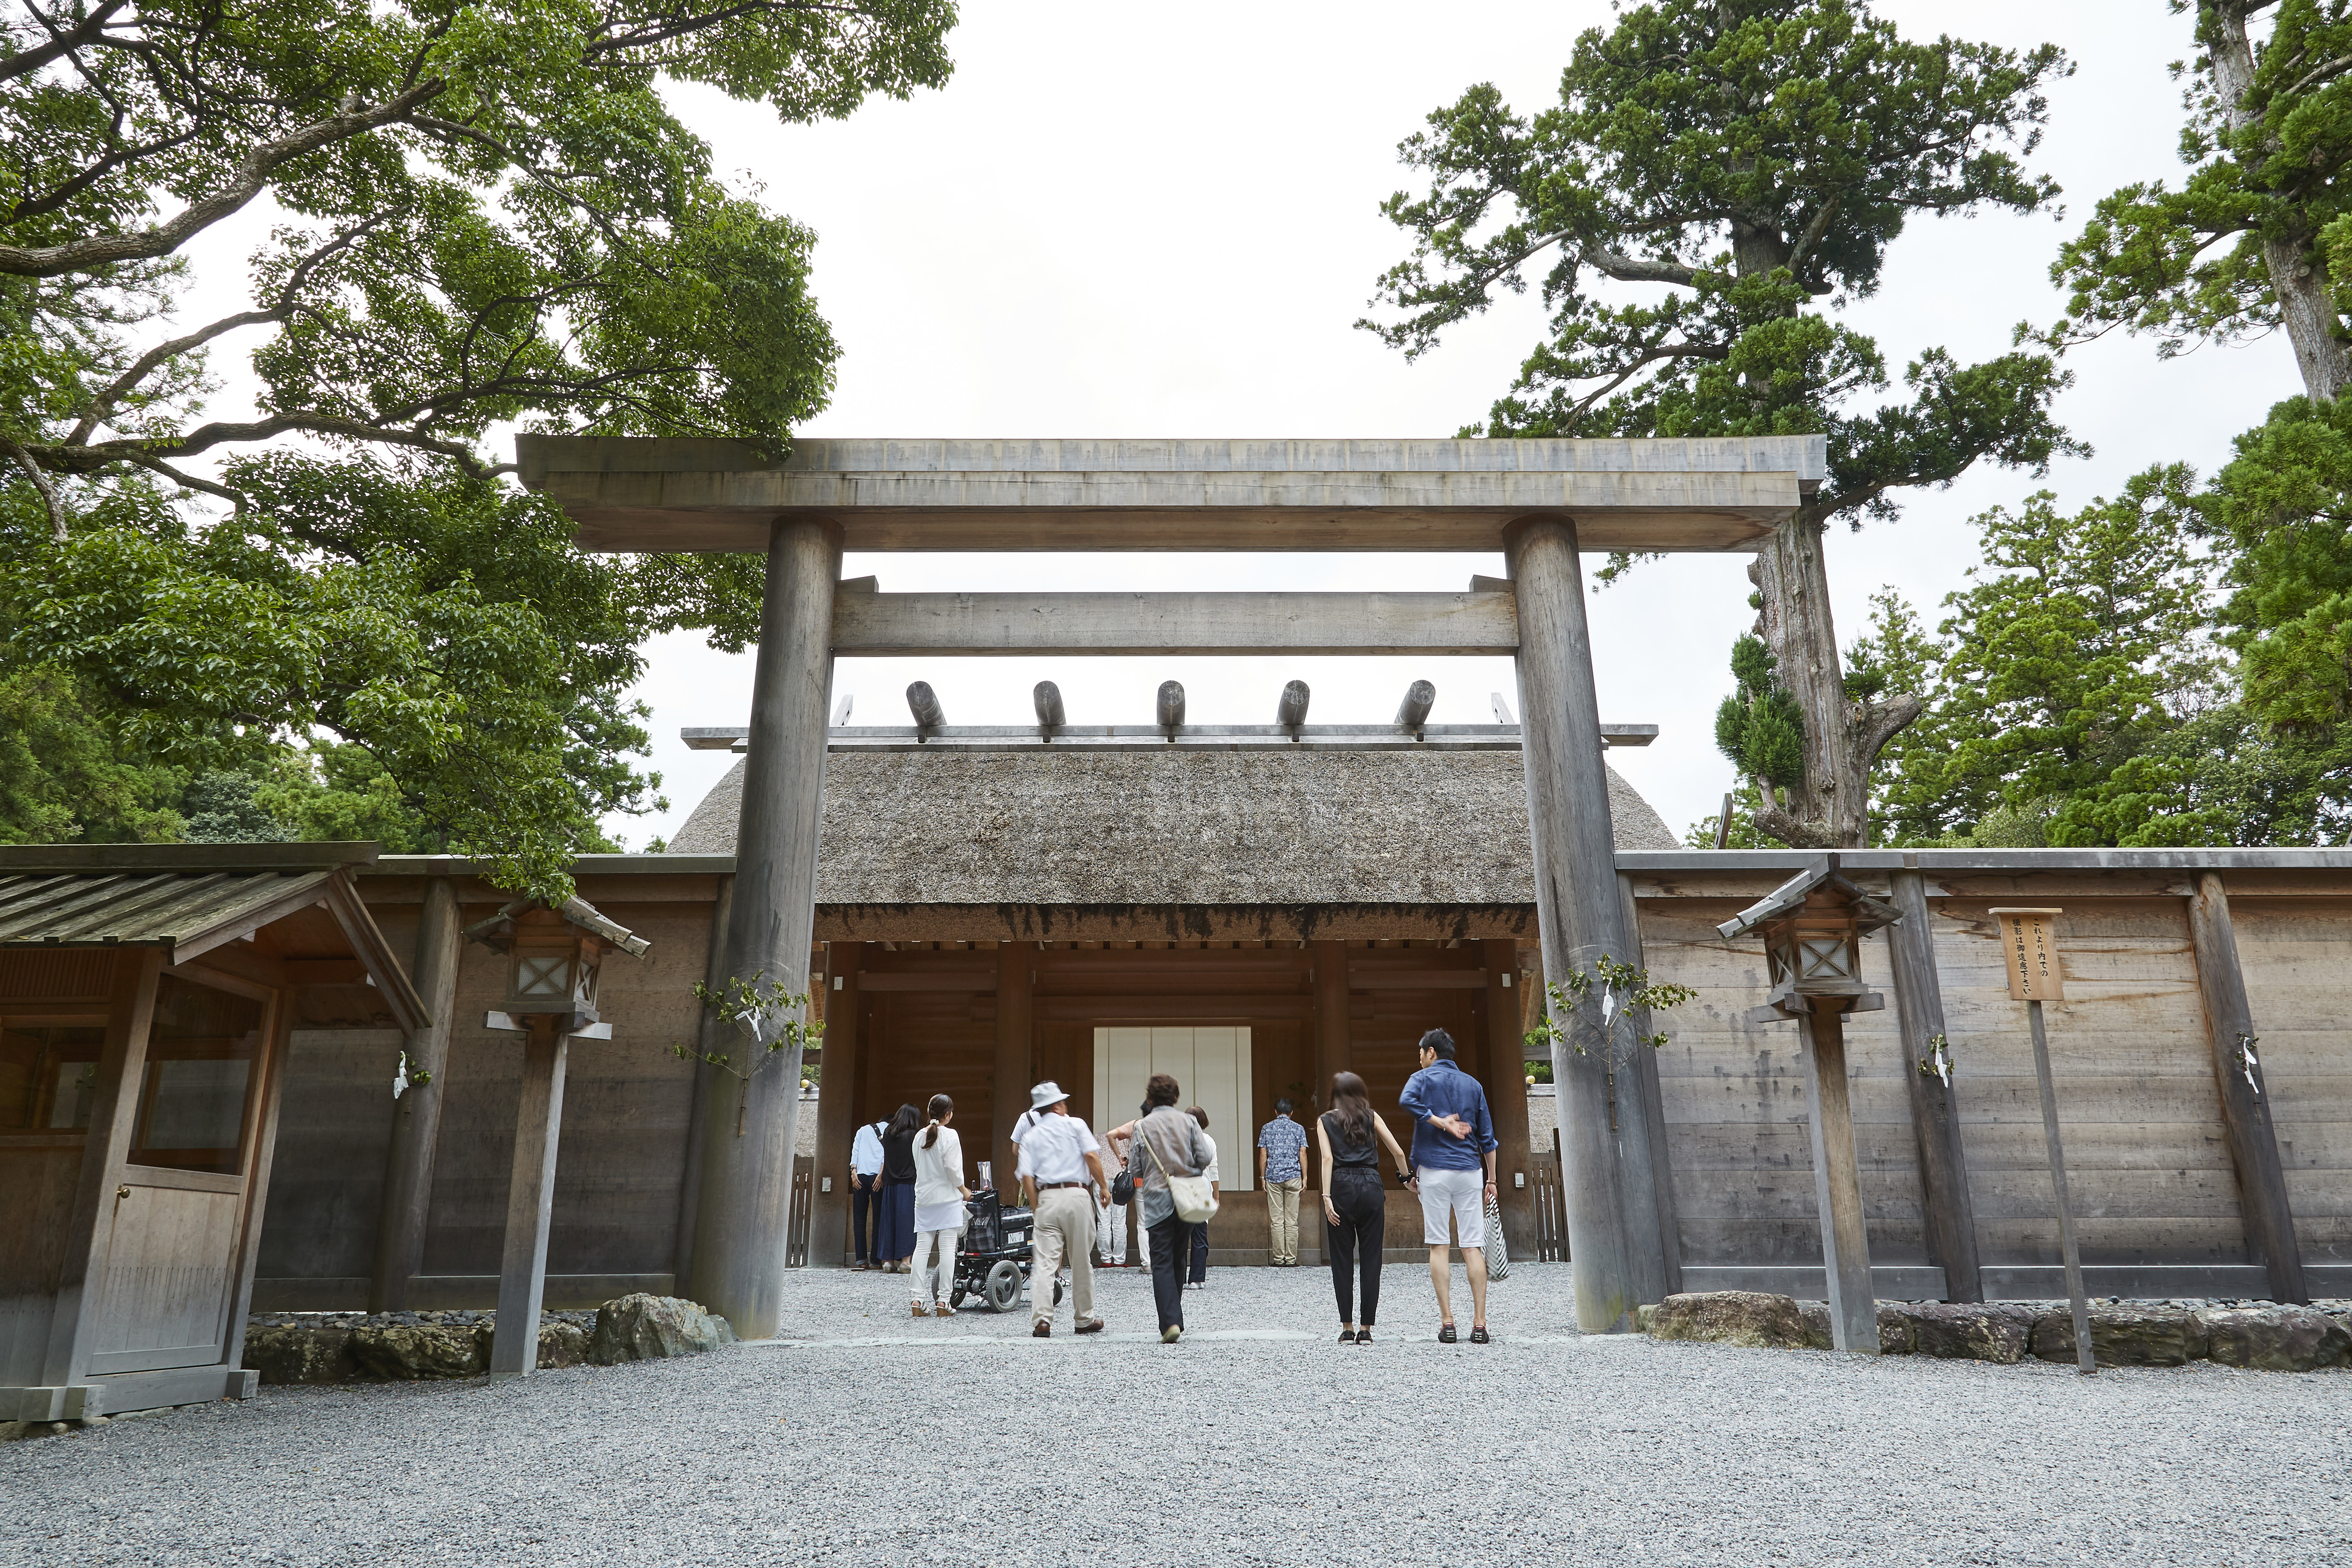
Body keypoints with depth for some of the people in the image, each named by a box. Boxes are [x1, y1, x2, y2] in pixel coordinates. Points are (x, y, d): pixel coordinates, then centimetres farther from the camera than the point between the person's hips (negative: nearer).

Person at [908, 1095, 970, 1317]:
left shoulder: (920, 1136, 9)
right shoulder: (949, 1135, -8)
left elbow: (919, 1167, 12)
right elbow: (953, 1168, -12)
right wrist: (964, 1190, 2)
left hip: (924, 1198, 5)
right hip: (947, 1198, -5)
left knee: (922, 1247, 3)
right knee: (947, 1248, -3)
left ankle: (918, 1300, -1)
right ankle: (942, 1301, -4)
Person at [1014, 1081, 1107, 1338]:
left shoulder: (1030, 1136, 12)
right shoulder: (1075, 1125, 6)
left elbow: (1027, 1177, 2)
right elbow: (1092, 1156, -8)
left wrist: (1037, 1207, 9)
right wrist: (1103, 1186, 0)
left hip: (1047, 1198, 2)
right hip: (1076, 1195, -1)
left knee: (1045, 1262, -1)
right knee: (1081, 1262, 9)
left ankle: (1041, 1320, -13)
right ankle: (1084, 1319, 18)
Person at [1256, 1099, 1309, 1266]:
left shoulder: (1267, 1128, 5)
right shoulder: (1299, 1128, 5)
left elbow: (1263, 1155, 3)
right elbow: (1303, 1154, 0)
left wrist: (1263, 1178, 8)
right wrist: (1305, 1178, 4)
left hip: (1273, 1177, 0)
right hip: (1293, 1177, 0)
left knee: (1276, 1221, 1)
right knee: (1292, 1221, 2)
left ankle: (1279, 1259, 0)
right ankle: (1291, 1260, 1)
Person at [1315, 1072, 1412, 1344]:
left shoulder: (1325, 1120, 10)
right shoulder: (1371, 1117, 13)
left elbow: (1327, 1158, -4)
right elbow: (1398, 1151, 7)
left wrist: (1327, 1198, -9)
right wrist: (1407, 1178, 23)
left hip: (1342, 1188, -1)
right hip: (1371, 1187, 1)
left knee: (1342, 1260, 6)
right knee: (1371, 1259, 5)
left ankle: (1347, 1328, 6)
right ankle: (1366, 1329, 5)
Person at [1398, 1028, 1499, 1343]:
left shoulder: (1423, 1078, 2)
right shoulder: (1472, 1084, 14)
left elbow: (1407, 1101, -22)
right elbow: (1487, 1135, 13)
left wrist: (1442, 1123, -14)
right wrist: (1492, 1179, 17)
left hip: (1434, 1169, -3)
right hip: (1469, 1170, 3)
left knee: (1438, 1246, 2)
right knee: (1473, 1247, 1)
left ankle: (1447, 1322, -1)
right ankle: (1479, 1324, -2)